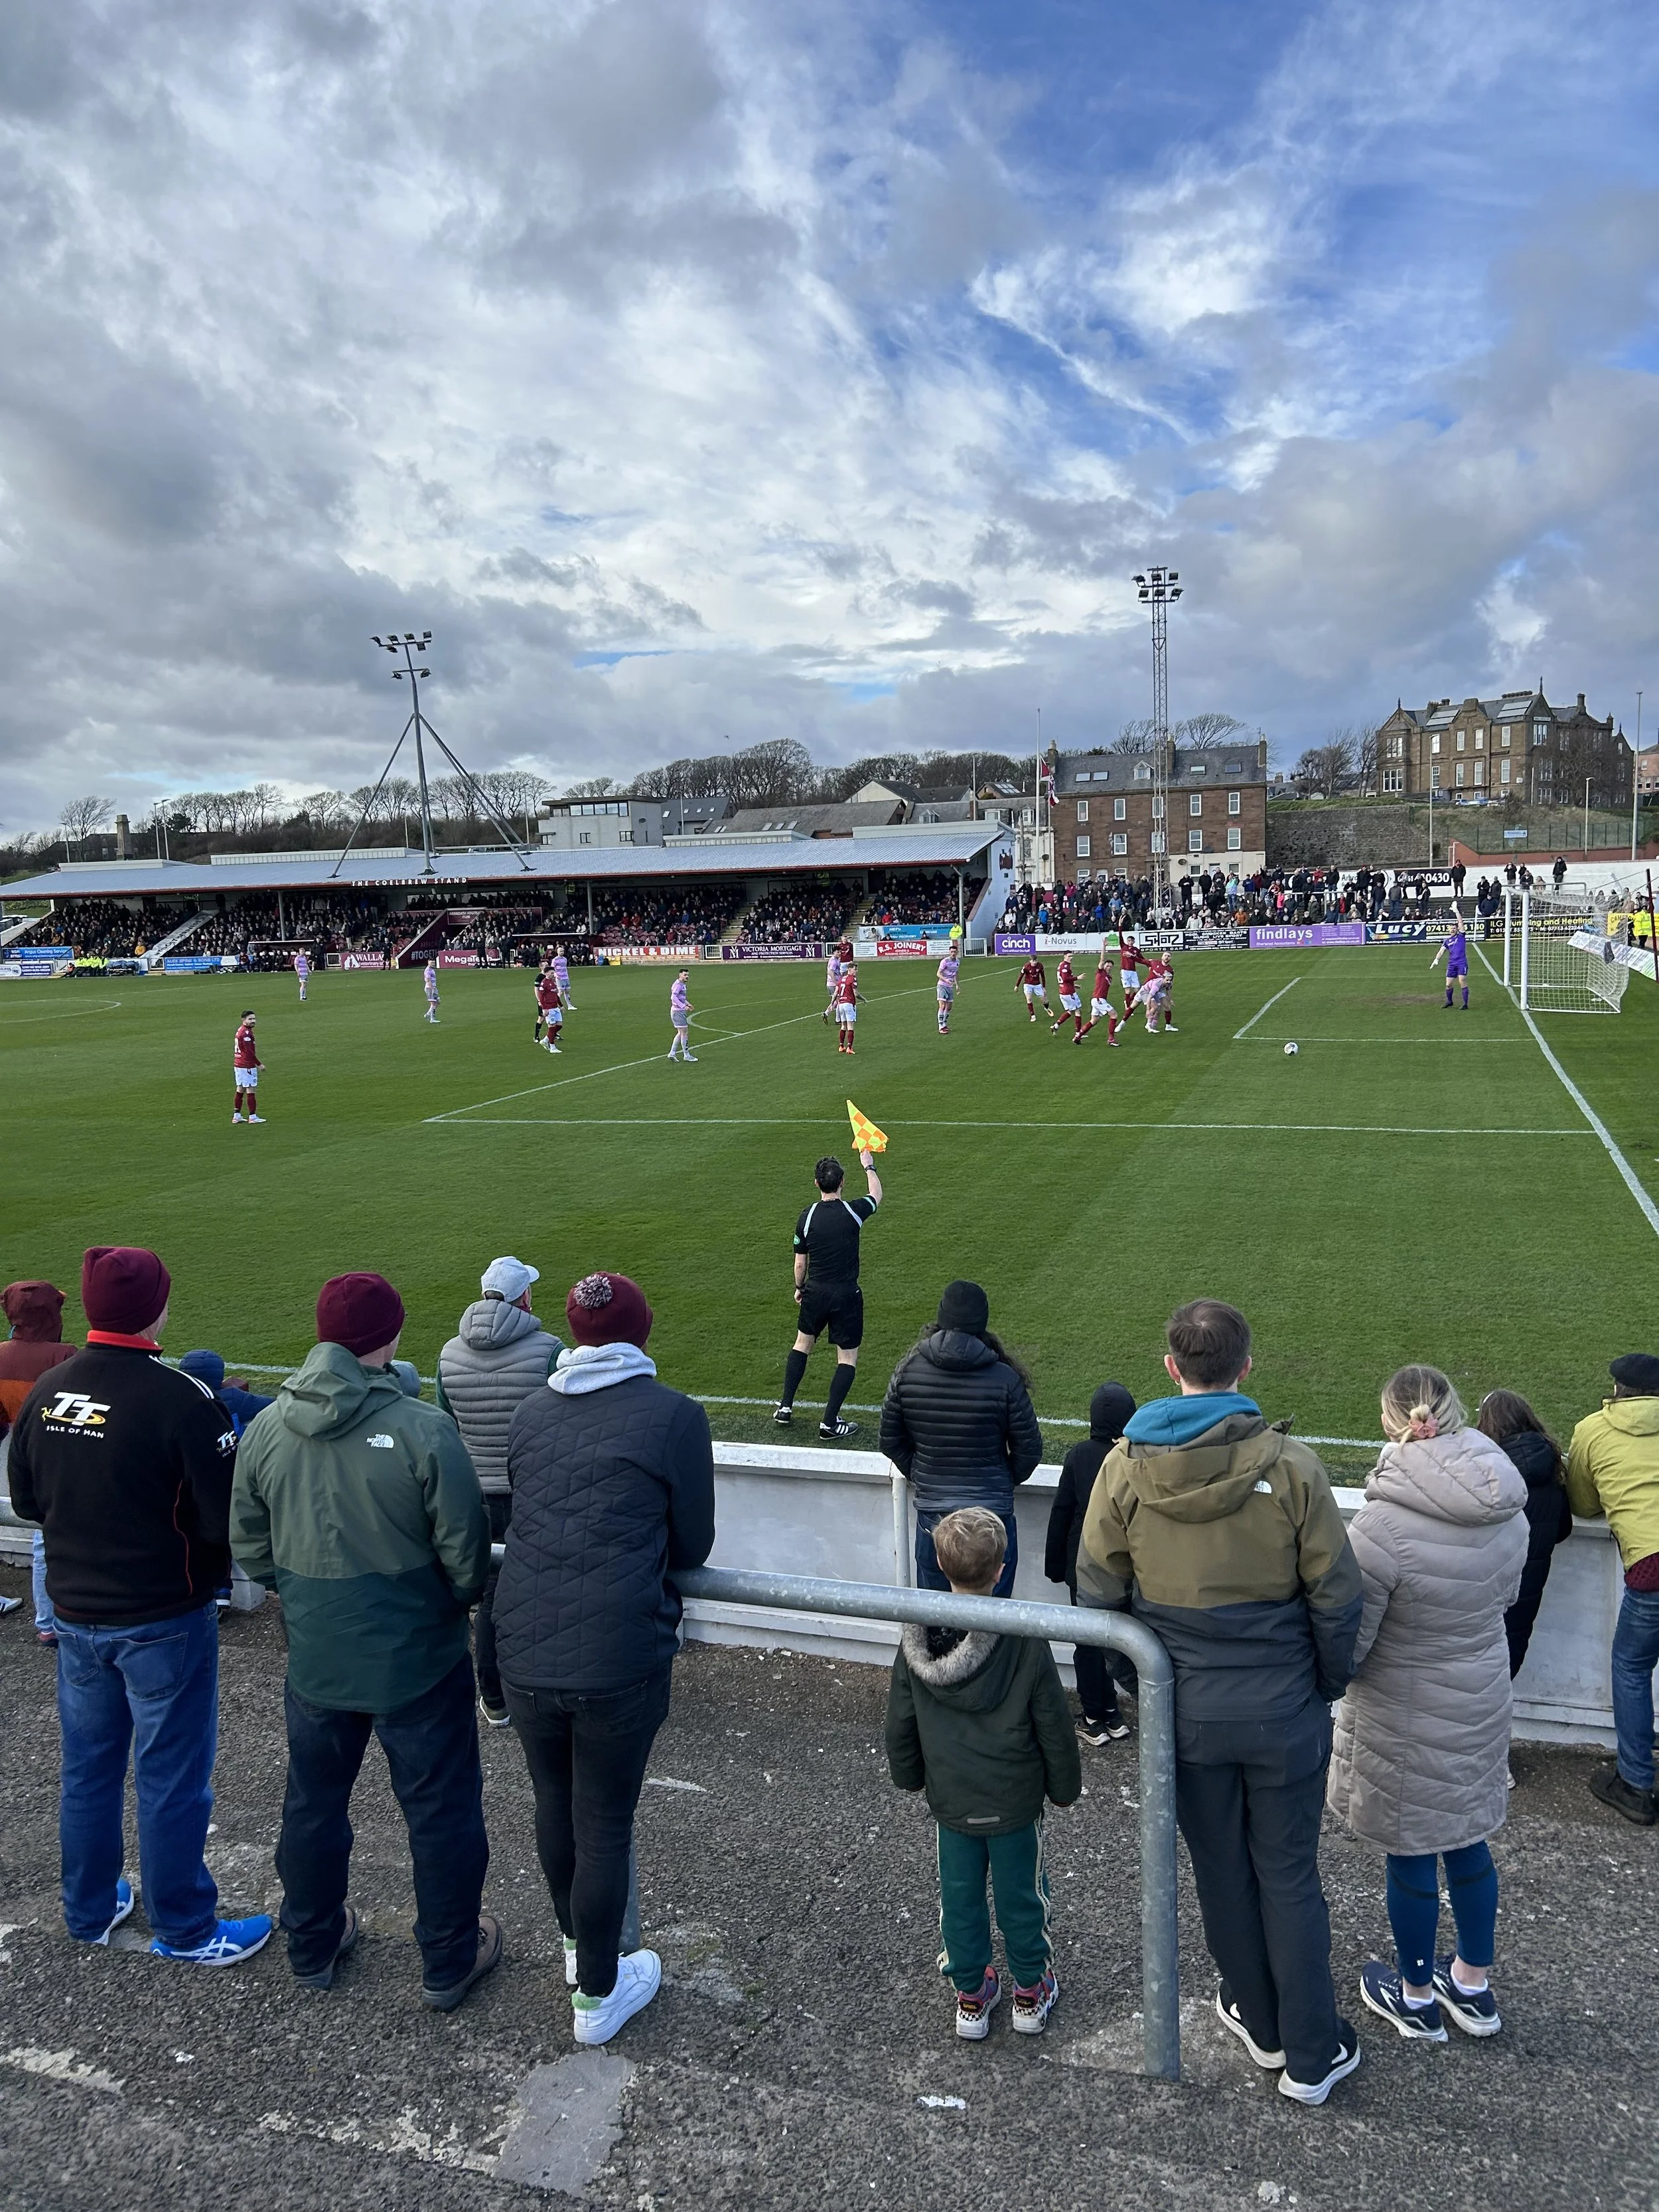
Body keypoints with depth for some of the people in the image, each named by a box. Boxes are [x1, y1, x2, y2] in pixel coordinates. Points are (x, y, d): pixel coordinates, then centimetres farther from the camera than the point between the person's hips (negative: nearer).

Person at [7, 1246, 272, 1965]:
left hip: (76, 1615, 6)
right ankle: (183, 1928, 23)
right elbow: (226, 1519, -21)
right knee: (171, 1778, 9)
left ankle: (89, 1910, 38)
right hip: (164, 1621, -6)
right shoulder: (181, 1400, -24)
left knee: (87, 1769, 21)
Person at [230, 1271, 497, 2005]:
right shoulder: (423, 1430, -23)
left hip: (314, 1660, 4)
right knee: (440, 1809, 14)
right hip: (418, 1661, -4)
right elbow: (466, 1551, -18)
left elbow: (249, 1544, 3)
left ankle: (312, 1946, 42)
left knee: (313, 1803, 24)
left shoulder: (266, 1428, -8)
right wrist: (464, 1599, 4)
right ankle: (448, 1963, 29)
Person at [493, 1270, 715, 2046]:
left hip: (524, 1653, 4)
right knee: (604, 1825, 12)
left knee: (554, 1804, 24)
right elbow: (694, 1546, 1)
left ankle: (577, 1947, 47)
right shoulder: (674, 1415, -8)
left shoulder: (529, 1412, 5)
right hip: (619, 1660, -4)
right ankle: (598, 1994, 30)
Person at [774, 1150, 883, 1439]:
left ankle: (785, 1408, 25)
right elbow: (876, 1195, 13)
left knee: (802, 1343, 23)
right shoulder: (854, 1211, -12)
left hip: (815, 1293, 3)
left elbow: (800, 1263, 2)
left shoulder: (807, 1217, -7)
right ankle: (830, 1423, 4)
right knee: (848, 1358, 6)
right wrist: (869, 1167, 28)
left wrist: (799, 1288, 21)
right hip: (847, 1295, -3)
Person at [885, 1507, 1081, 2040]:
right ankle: (1031, 1993, 34)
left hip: (949, 1797, 2)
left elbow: (900, 1725, -1)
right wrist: (1065, 1786, 6)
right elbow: (1053, 1728, -11)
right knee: (1021, 1894, 17)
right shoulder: (1025, 1643, -21)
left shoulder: (917, 1640, -13)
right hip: (1015, 1798, -2)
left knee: (959, 1896, 18)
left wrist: (909, 1776, 16)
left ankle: (971, 1996, 33)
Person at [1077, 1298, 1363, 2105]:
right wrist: (1328, 1685, 8)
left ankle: (1261, 2022, 40)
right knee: (1289, 1876, 17)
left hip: (1186, 1711, 1)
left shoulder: (1125, 1467, -13)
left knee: (1221, 1871, 21)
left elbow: (1097, 1592, -3)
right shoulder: (1290, 1465, -18)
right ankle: (1312, 2055, 29)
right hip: (1284, 1708, -1)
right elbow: (1336, 1596, -9)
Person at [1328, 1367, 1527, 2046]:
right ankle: (1473, 1987, 42)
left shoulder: (1384, 1526, -31)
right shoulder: (1508, 1508, -9)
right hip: (1482, 1702, 6)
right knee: (1467, 1839, 23)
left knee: (1411, 1854, 14)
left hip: (1406, 1716, -6)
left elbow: (1344, 1645, -22)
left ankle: (1417, 1998, 35)